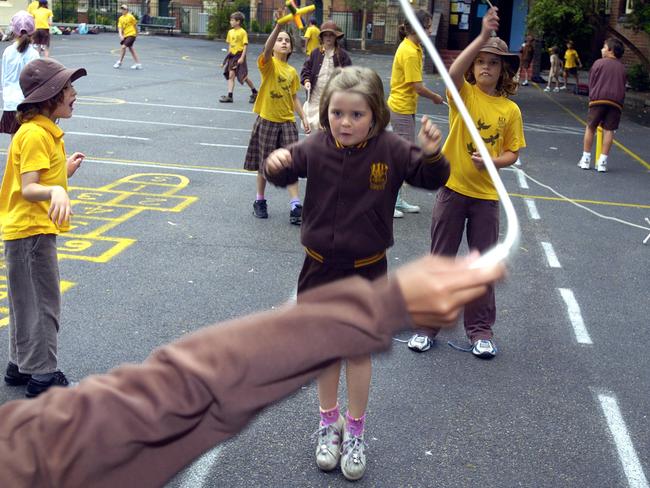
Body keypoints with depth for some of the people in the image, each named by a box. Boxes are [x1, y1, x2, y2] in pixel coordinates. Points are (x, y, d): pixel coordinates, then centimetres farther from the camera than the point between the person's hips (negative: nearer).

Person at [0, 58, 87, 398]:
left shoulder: (44, 131, 11)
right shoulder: (35, 134, -19)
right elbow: (28, 189, -26)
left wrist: (65, 172, 19)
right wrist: (56, 191, -43)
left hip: (32, 230, 10)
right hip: (31, 230, -10)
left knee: (28, 302, 18)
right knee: (42, 304, -2)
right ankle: (42, 376, 7)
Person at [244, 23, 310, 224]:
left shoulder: (292, 71, 9)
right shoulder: (268, 64, -6)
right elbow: (267, 49, -29)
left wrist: (304, 117, 7)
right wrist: (278, 25, -42)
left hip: (287, 122, 4)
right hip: (267, 120, -4)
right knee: (264, 165, 7)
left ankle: (295, 206, -5)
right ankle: (260, 201, 25)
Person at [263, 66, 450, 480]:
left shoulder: (390, 150, -13)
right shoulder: (316, 148, -9)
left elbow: (432, 179, -8)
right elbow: (286, 170, 0)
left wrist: (432, 155, -30)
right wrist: (275, 166, -24)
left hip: (367, 270, -2)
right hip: (320, 266, 2)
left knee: (359, 350, 10)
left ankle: (355, 432, 29)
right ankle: (329, 422, 36)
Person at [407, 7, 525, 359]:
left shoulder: (510, 110, 0)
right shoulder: (464, 93, -6)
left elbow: (512, 153, 5)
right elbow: (454, 72, -29)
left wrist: (492, 161, -17)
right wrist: (483, 36, -40)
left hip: (487, 195, 2)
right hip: (452, 189, -2)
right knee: (441, 260, 8)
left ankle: (480, 329, 24)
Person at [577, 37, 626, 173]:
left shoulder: (599, 63, 7)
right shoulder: (622, 68, 17)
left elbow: (591, 83, 8)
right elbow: (623, 86, 15)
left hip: (599, 99, -2)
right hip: (616, 101, 2)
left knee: (590, 127, 8)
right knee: (609, 130, 1)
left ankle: (586, 159, 10)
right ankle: (602, 162, -1)